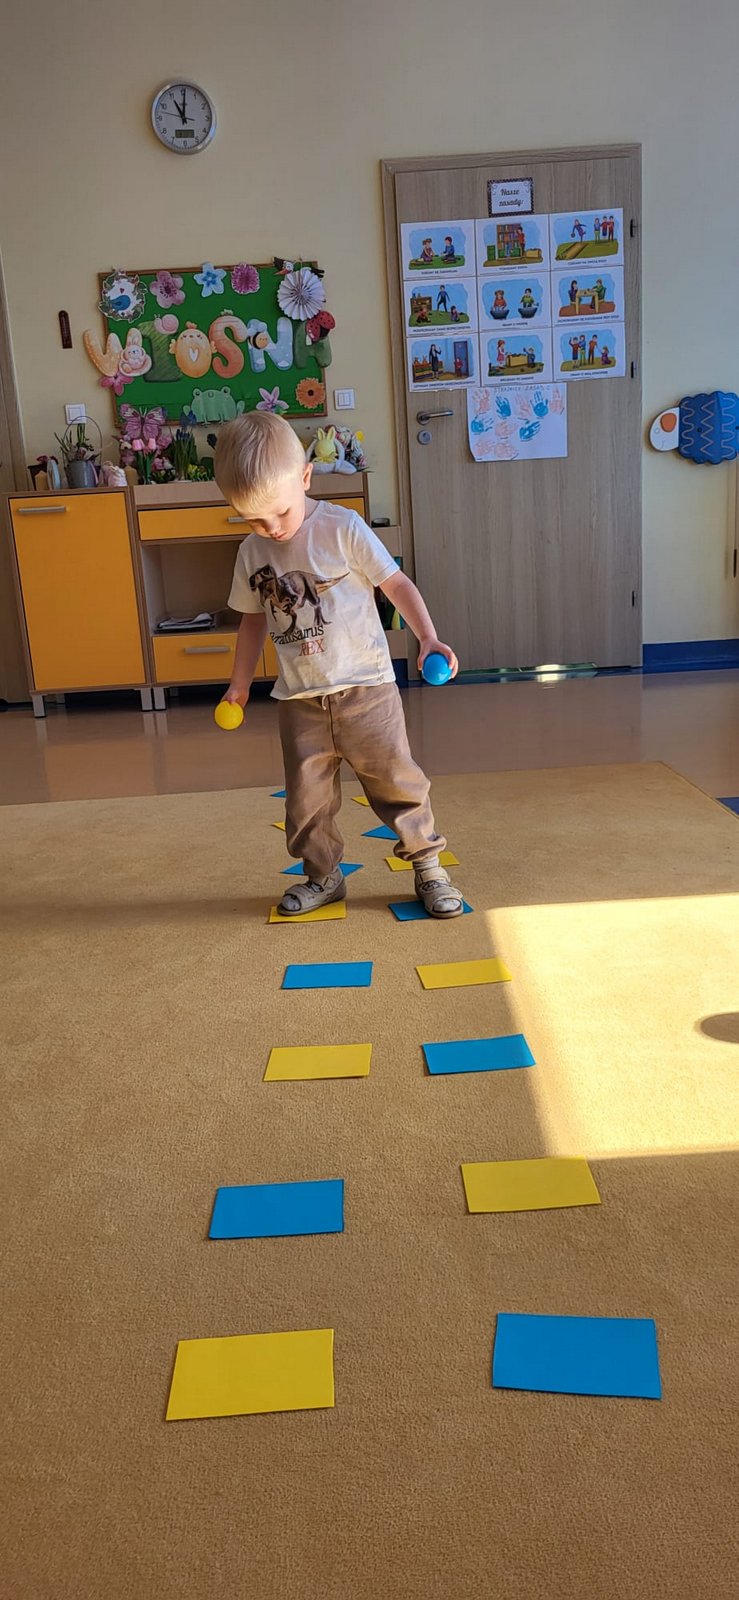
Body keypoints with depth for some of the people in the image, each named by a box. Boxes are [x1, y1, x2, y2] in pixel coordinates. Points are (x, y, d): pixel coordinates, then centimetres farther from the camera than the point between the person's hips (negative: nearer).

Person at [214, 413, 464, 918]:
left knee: (395, 778, 2)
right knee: (306, 795, 7)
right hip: (300, 700, 4)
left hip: (365, 688, -3)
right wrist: (240, 683, 18)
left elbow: (397, 583, -4)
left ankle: (429, 866, 18)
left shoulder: (343, 529, -9)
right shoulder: (252, 553, 4)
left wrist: (428, 638, -17)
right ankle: (323, 876, 25)